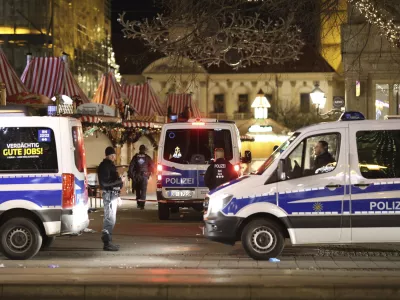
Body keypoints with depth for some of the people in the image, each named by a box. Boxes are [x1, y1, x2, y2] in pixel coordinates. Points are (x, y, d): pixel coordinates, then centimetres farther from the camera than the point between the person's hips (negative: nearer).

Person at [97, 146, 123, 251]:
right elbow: (105, 182, -22)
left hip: (113, 194, 11)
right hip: (109, 194, -11)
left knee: (110, 219, 14)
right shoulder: (104, 166, -15)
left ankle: (108, 241, 21)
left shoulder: (110, 165, 16)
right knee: (110, 219, -11)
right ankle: (107, 243, -12)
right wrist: (119, 181, -16)